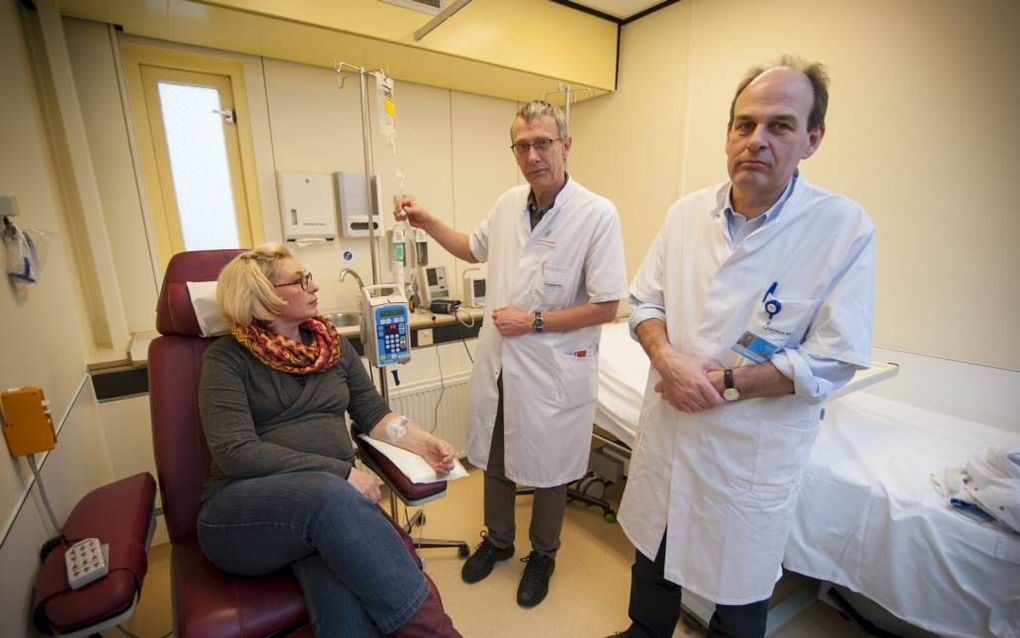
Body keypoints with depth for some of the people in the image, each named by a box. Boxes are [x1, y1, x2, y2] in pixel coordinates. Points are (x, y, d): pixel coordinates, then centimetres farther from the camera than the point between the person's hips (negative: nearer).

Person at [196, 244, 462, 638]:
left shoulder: (333, 346, 12)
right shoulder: (227, 358, -1)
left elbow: (373, 414, 11)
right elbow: (235, 452, -14)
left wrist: (421, 442, -9)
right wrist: (340, 472, -21)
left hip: (332, 498, 3)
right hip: (243, 512, -2)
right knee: (330, 494, -37)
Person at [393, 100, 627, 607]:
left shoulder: (597, 214, -16)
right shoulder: (507, 204, 2)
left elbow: (607, 306, -16)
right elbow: (474, 248, 20)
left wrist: (534, 322, -18)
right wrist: (426, 222, 10)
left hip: (552, 370, -5)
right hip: (497, 361, 6)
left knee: (548, 471, 16)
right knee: (494, 460, 22)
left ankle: (543, 554, 45)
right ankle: (498, 540, 50)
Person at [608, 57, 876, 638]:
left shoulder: (845, 229, -13)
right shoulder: (686, 213, -2)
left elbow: (834, 361, -14)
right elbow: (645, 300, 2)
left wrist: (725, 383, -20)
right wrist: (667, 358, -17)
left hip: (754, 450, -3)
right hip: (666, 428, 4)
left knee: (740, 583, 20)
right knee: (654, 552, 26)